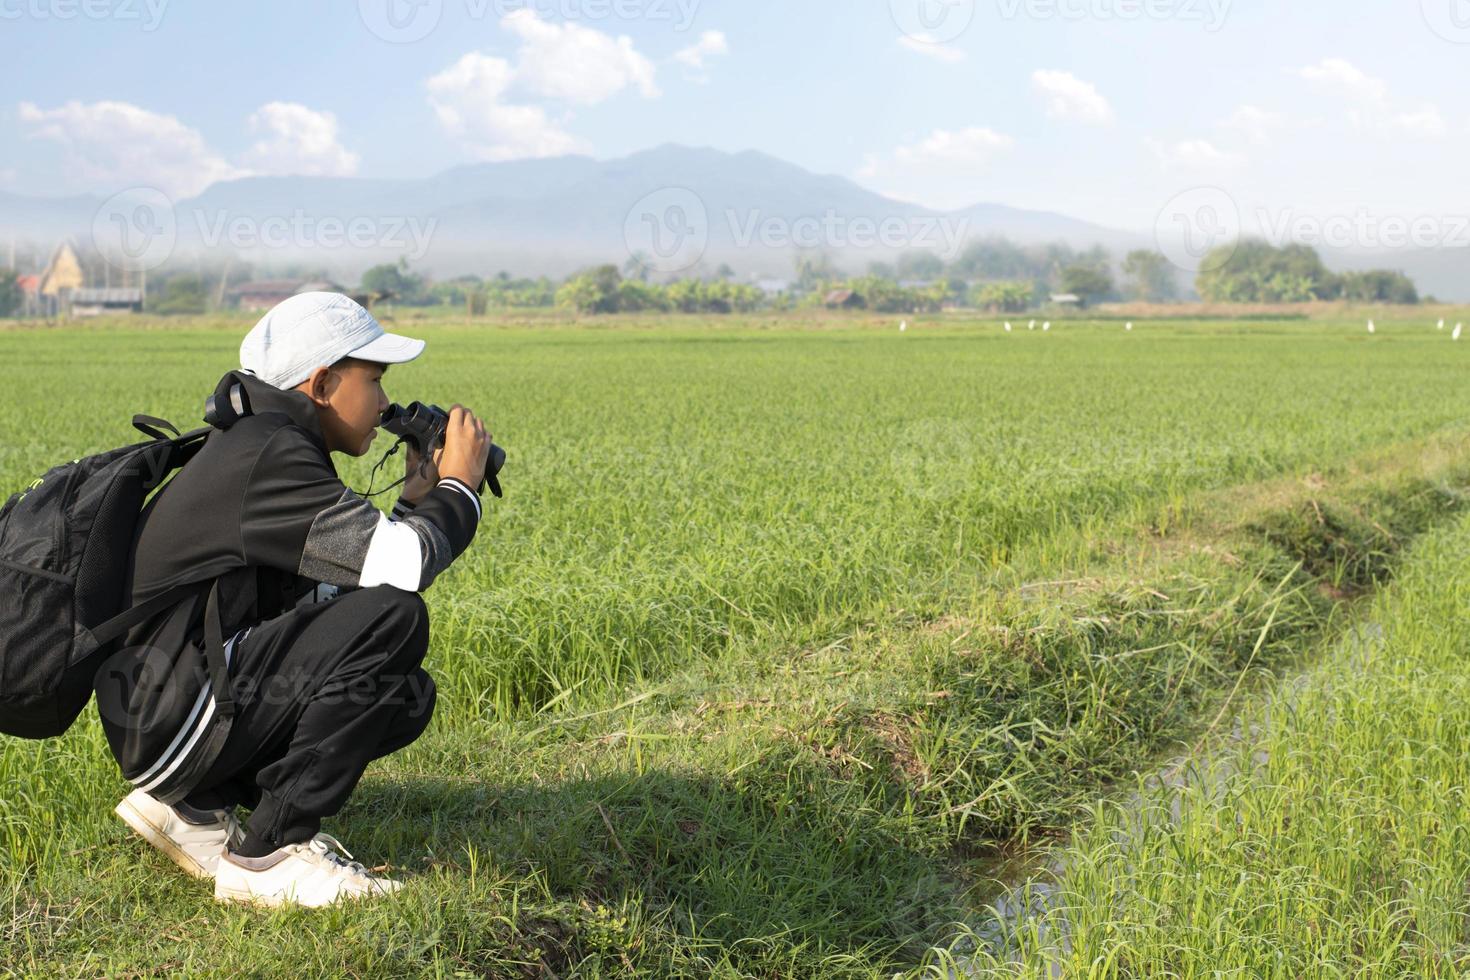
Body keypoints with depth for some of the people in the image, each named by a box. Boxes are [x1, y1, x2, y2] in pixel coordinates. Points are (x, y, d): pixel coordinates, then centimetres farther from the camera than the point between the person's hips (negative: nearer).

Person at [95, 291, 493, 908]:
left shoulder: (268, 449, 16)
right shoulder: (266, 456, -16)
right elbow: (397, 566, -25)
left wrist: (415, 502, 11)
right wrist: (458, 488, -7)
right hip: (169, 723, -10)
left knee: (404, 695, 13)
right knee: (393, 618, -22)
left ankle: (197, 806, 11)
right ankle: (266, 857, -13)